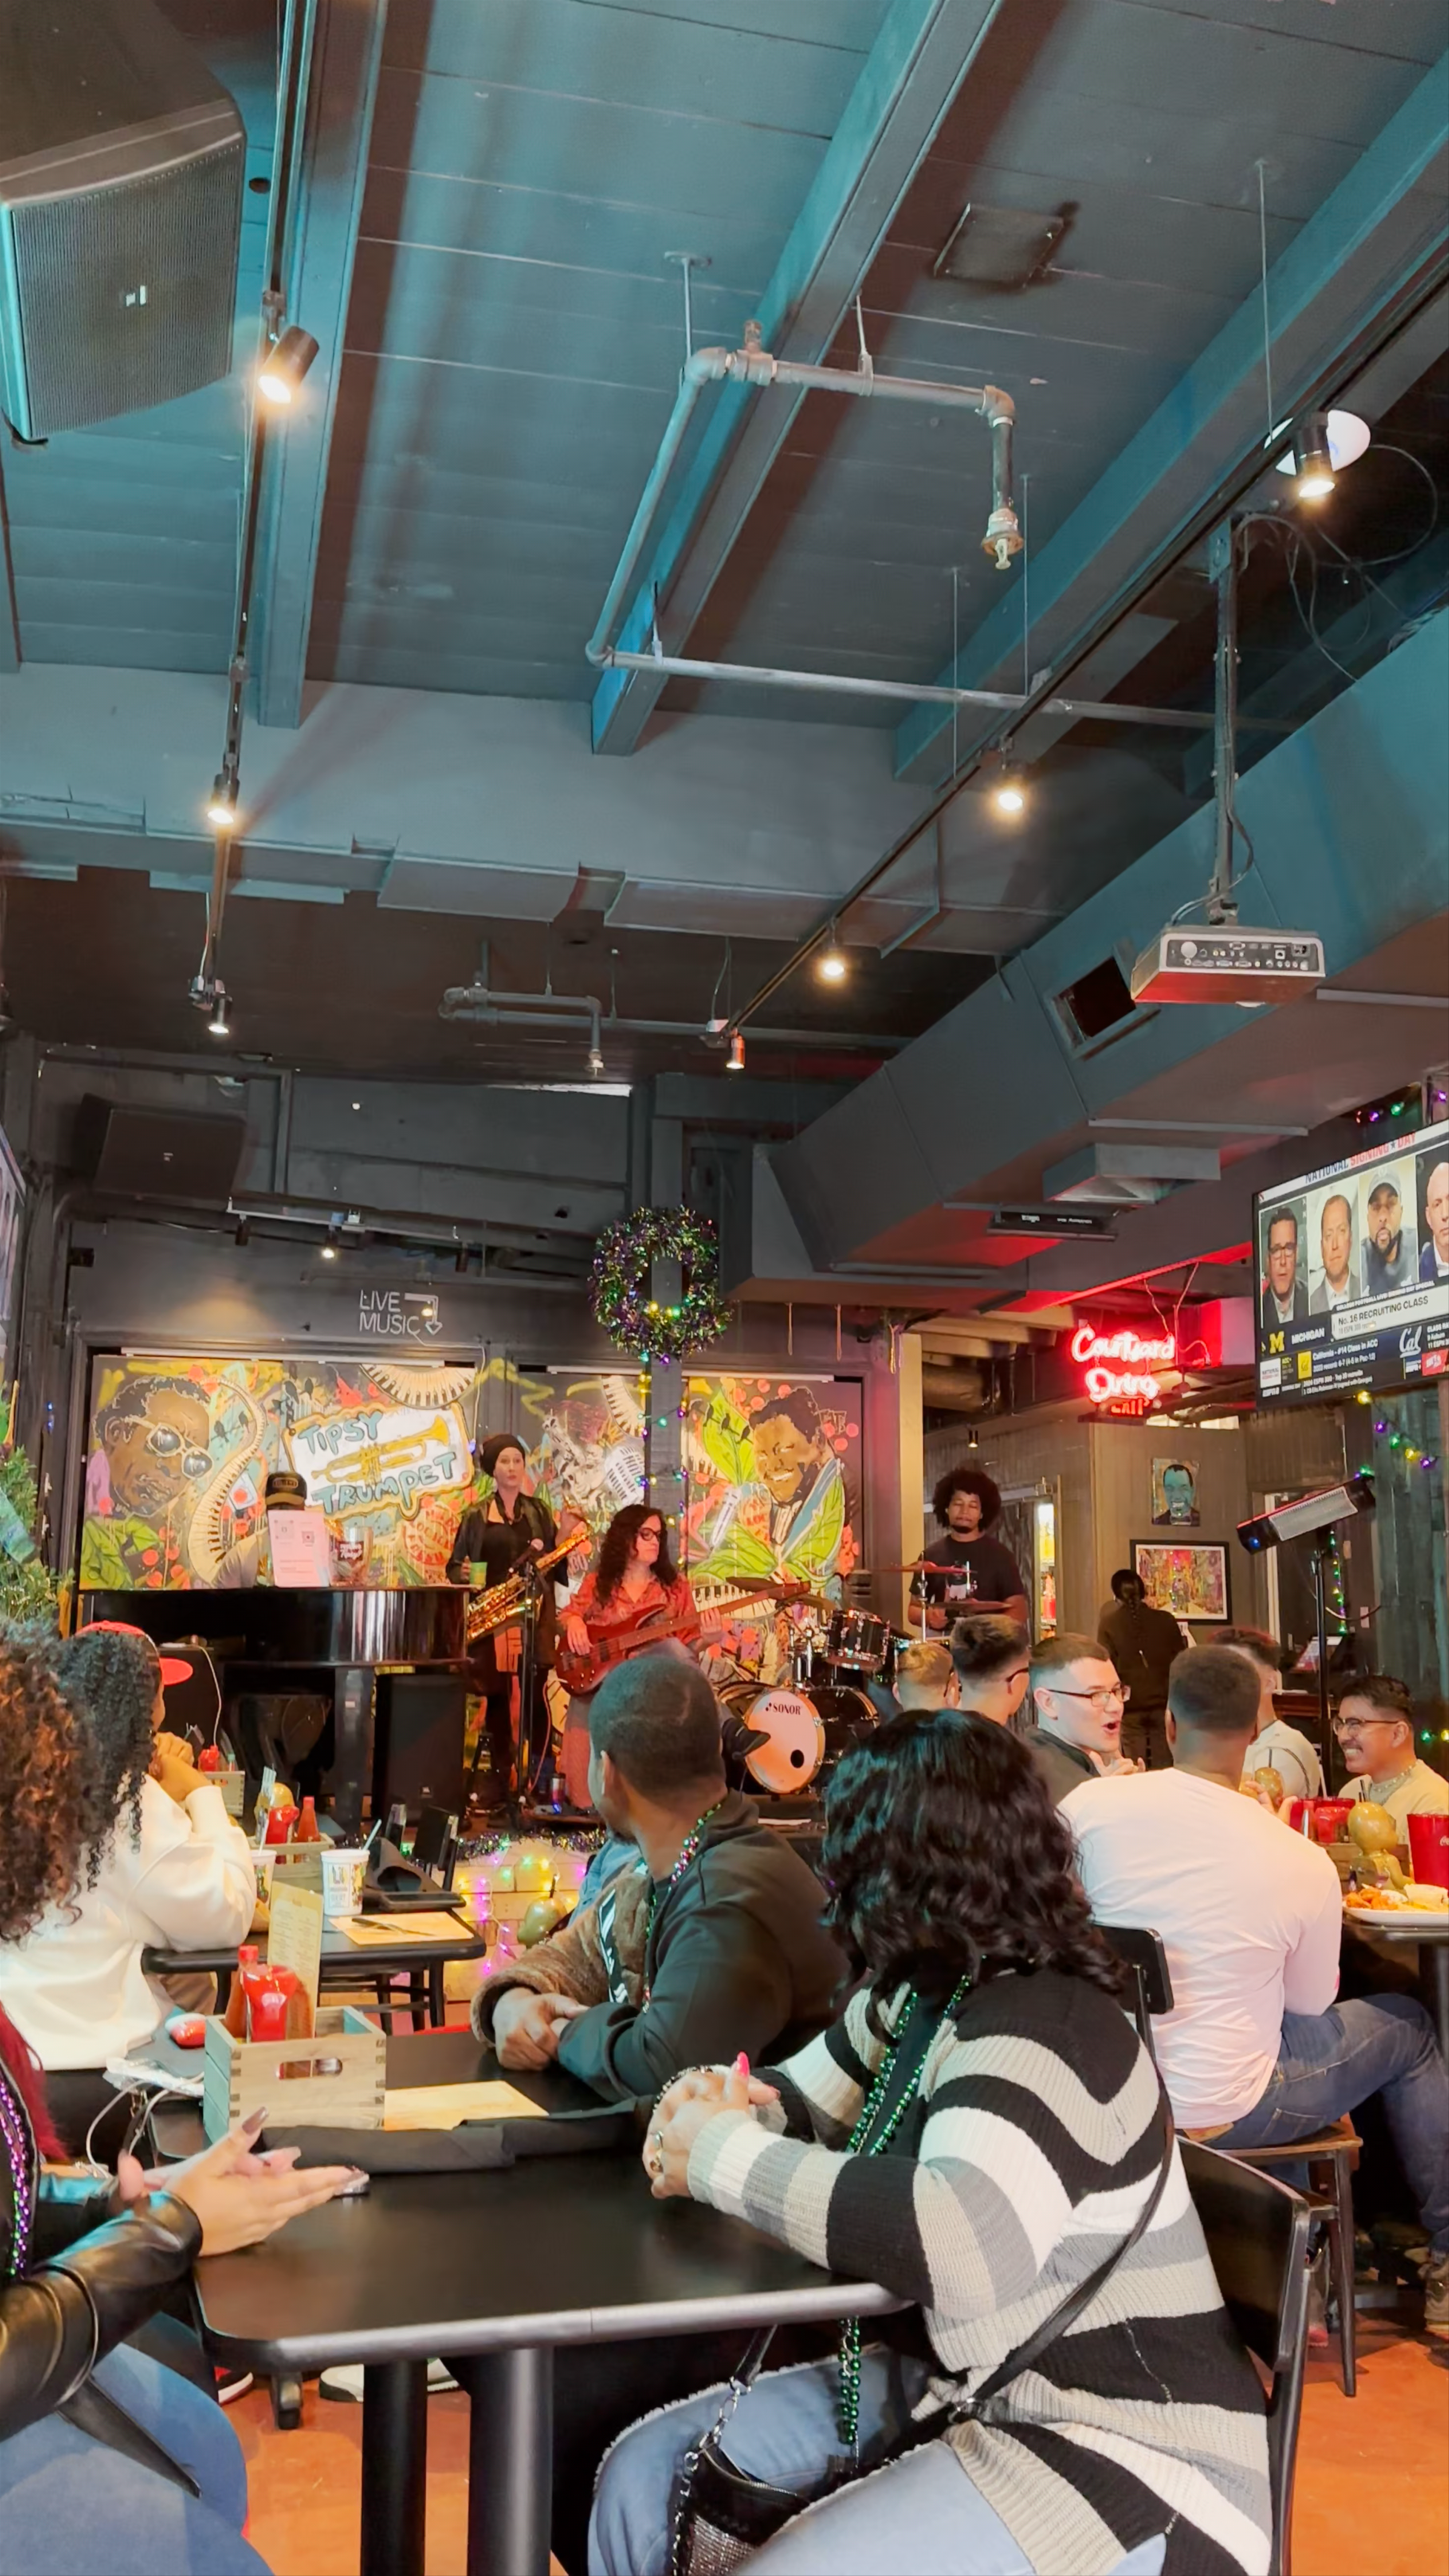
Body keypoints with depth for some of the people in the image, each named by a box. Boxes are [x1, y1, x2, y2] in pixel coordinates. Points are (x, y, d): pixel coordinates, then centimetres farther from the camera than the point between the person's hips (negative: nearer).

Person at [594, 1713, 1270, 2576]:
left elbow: (958, 2244, -41)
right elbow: (802, 2096, 17)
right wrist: (730, 2107, -8)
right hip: (960, 2391, 9)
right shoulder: (918, 1999, 3)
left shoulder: (1041, 2029, -24)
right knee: (650, 2475, 1)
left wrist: (727, 2159, -29)